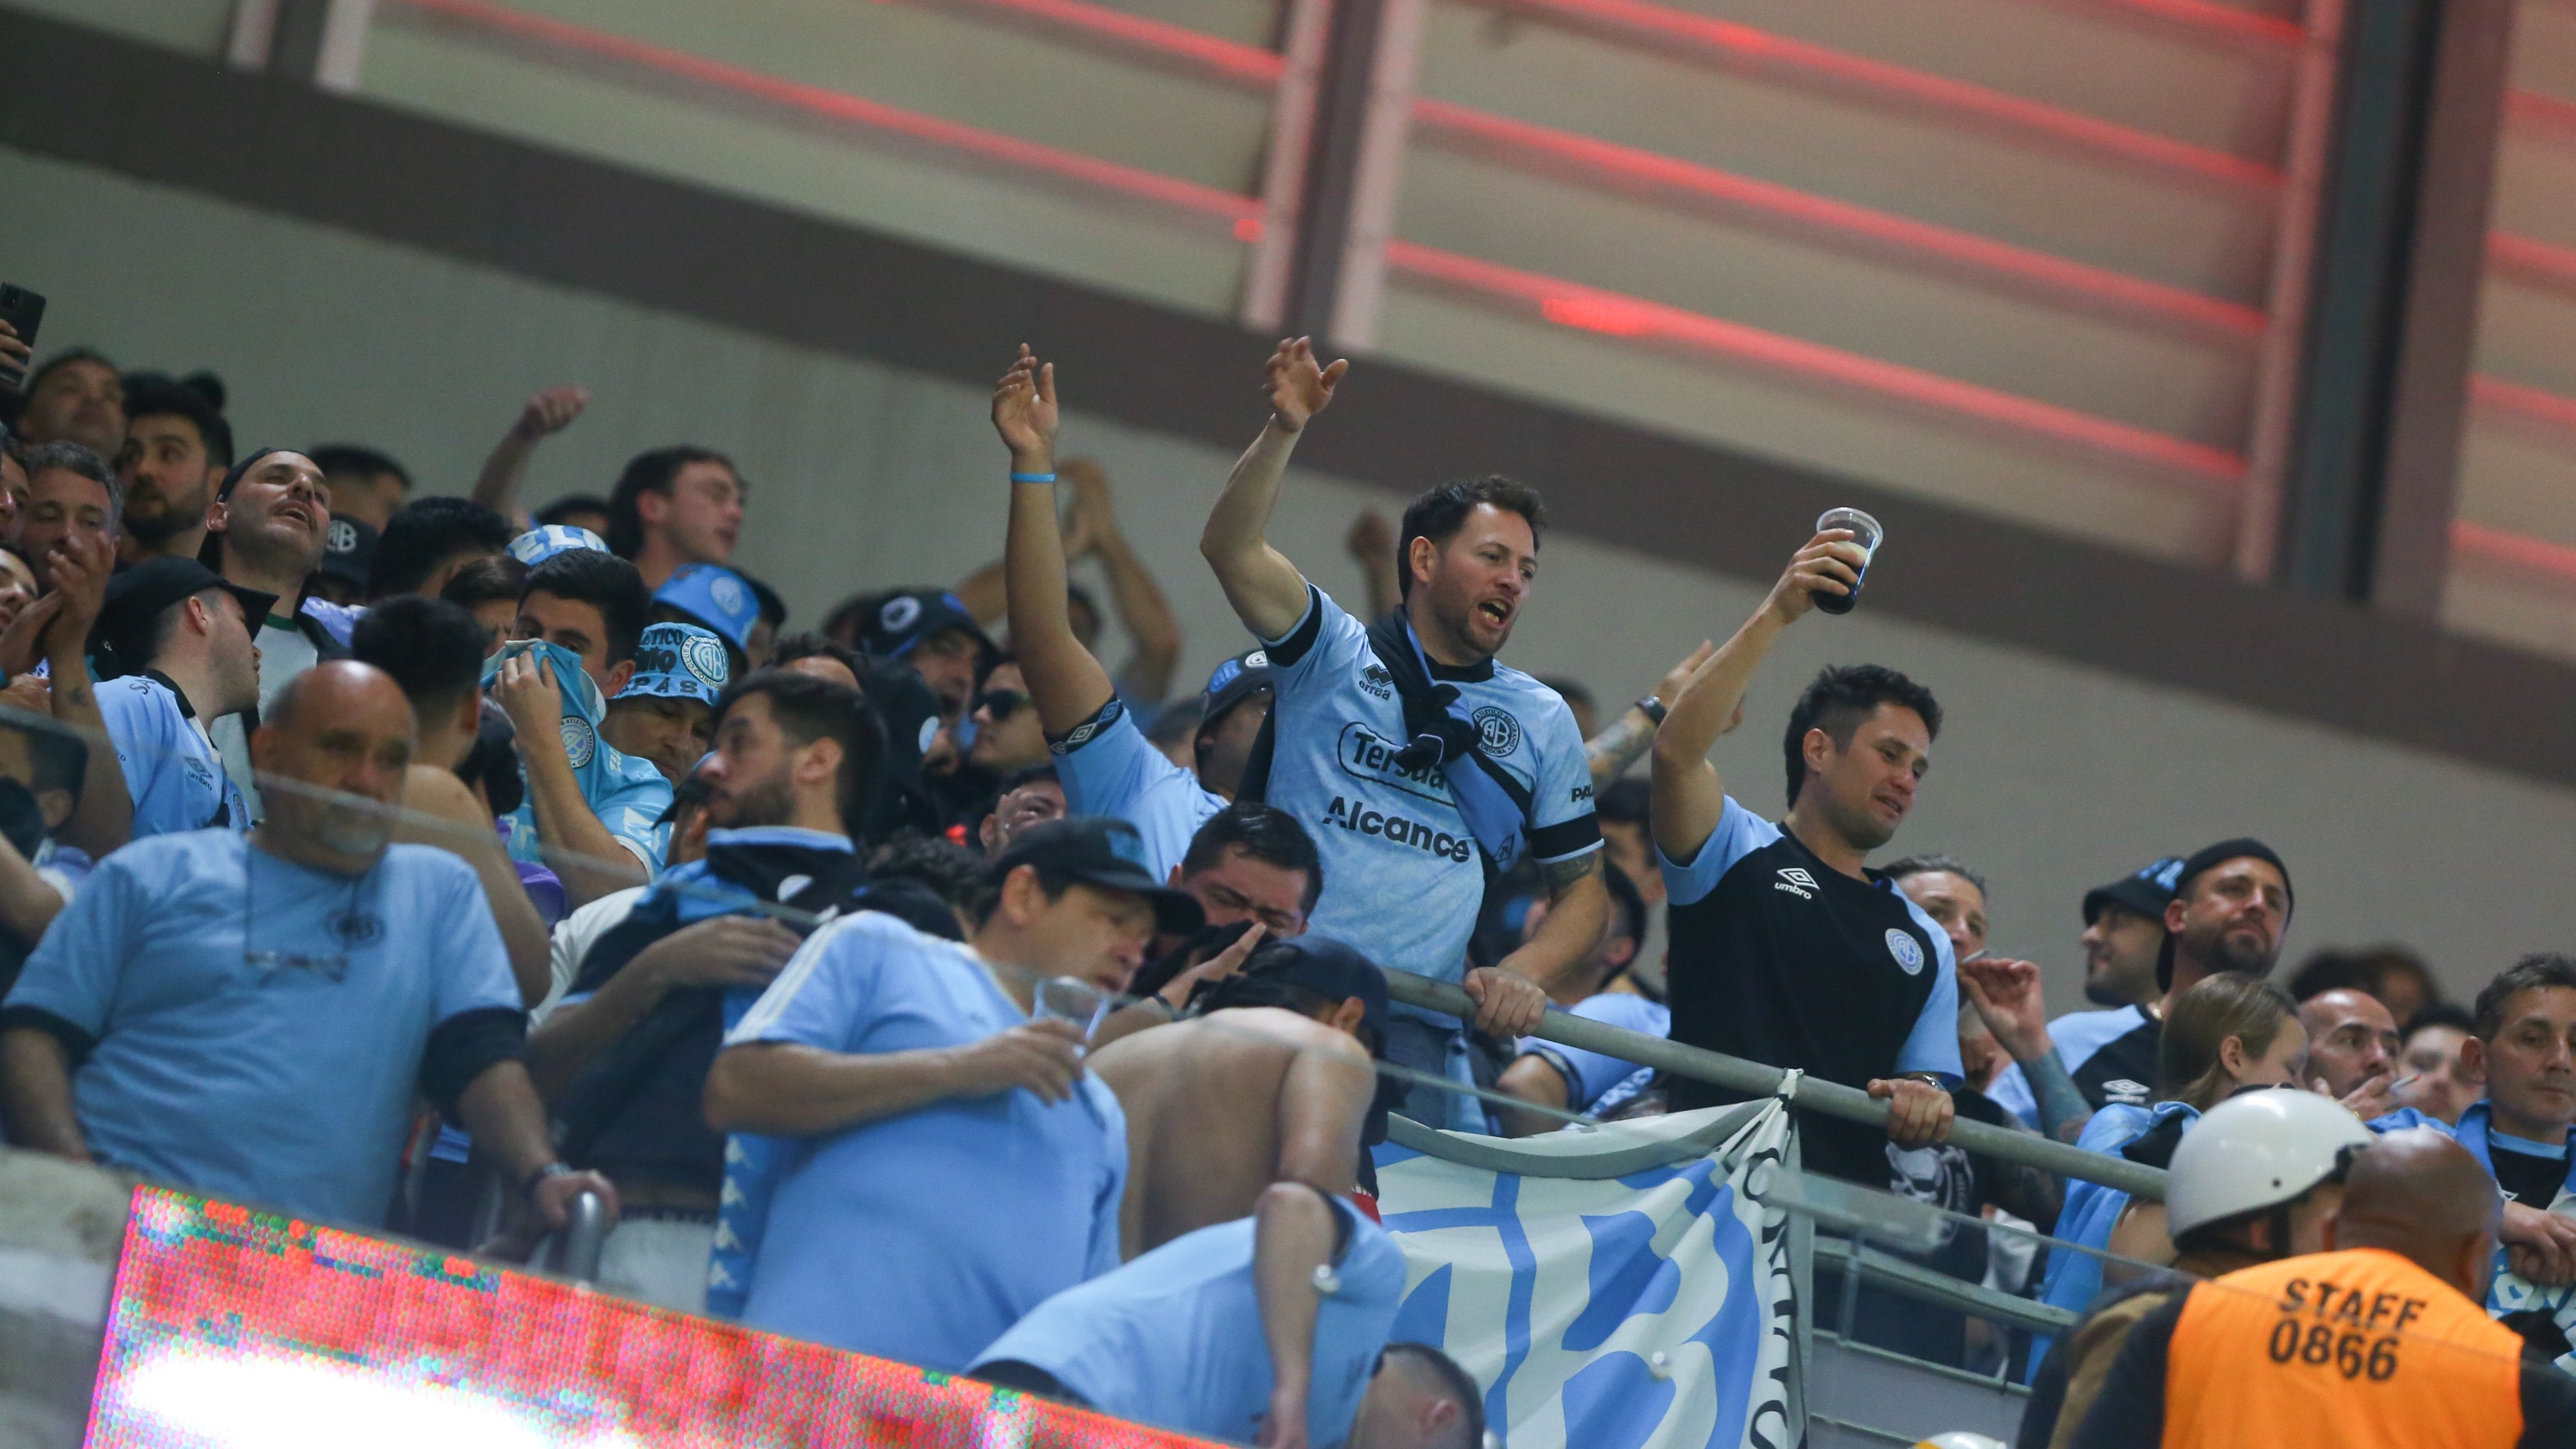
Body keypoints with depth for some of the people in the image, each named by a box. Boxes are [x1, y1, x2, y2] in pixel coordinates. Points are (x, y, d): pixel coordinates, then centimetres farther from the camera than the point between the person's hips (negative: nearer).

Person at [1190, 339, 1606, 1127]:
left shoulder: (1542, 719, 19)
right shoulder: (1334, 655, 12)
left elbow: (1583, 884, 21)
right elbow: (1231, 547, -4)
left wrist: (1523, 976, 1)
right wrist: (1283, 431, -18)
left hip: (1421, 1028, 2)